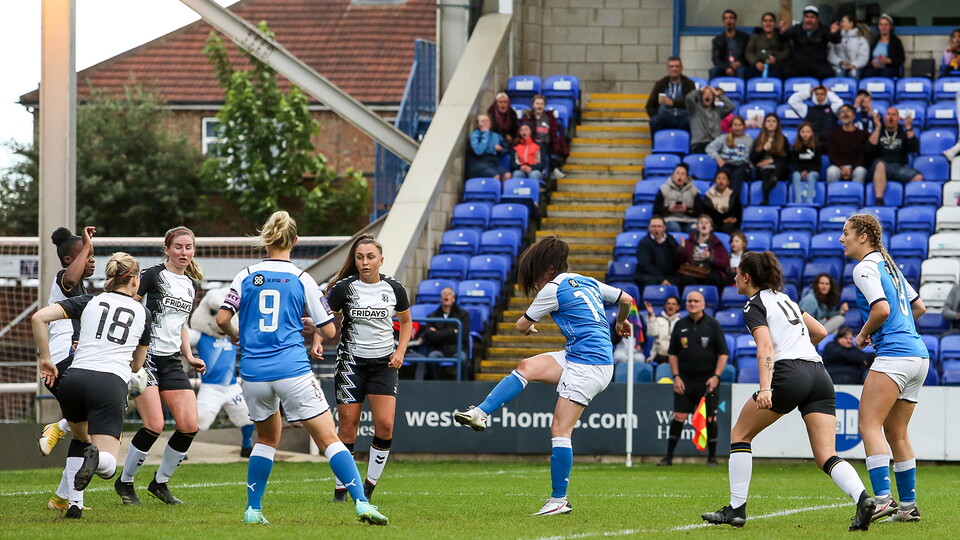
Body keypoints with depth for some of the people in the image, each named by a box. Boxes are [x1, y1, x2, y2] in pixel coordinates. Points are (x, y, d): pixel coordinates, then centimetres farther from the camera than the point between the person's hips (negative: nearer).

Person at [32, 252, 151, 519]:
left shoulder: (89, 302, 15)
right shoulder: (142, 313, 18)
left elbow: (39, 317, 2)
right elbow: (137, 364, 29)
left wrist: (46, 358, 11)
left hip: (74, 379, 2)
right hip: (112, 384, -2)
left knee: (80, 437, 31)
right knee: (108, 465, -3)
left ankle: (74, 503, 16)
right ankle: (96, 457, -40)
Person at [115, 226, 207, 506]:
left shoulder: (191, 286, 15)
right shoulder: (152, 276, -7)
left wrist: (189, 357, 15)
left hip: (172, 361, 7)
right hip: (144, 357, -7)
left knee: (190, 426, -5)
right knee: (154, 425, -16)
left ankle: (160, 483, 13)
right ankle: (124, 482, 5)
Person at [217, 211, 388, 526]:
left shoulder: (246, 276, 5)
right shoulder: (302, 279, 1)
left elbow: (222, 319, -2)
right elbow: (330, 331, 3)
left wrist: (235, 337, 20)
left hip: (254, 372, 3)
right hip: (293, 370, -3)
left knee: (267, 438, 24)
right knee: (329, 439, -2)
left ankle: (253, 510, 20)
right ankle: (361, 502, -16)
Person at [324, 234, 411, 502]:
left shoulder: (394, 288, 1)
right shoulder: (344, 288, -7)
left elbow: (406, 322, 16)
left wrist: (400, 351, 3)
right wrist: (318, 341, -23)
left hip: (384, 362, 2)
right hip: (351, 361, -1)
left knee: (385, 424, -11)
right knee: (348, 425, -4)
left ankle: (370, 483, 4)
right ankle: (341, 487, 8)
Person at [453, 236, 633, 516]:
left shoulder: (554, 289, -6)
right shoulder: (588, 283, 16)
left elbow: (522, 326, 5)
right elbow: (626, 299, 24)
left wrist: (528, 326, 30)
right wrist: (622, 322, 46)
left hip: (588, 365, -9)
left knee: (560, 429, -9)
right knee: (527, 367, 5)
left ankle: (559, 500, -10)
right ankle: (480, 414, -1)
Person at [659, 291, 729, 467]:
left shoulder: (713, 325, 1)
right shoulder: (680, 325, 8)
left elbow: (723, 353, 0)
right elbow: (673, 353, 11)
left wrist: (716, 376, -10)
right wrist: (676, 376, 0)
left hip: (708, 380, -2)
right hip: (684, 380, 2)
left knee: (710, 418, -2)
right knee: (678, 417, -4)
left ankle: (712, 458, 8)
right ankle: (668, 457, 0)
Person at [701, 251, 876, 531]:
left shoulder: (754, 306, 3)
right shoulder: (784, 298, 25)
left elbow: (766, 347, -13)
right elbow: (820, 331, 31)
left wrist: (765, 389, -24)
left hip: (788, 374, -7)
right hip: (820, 375, 7)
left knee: (740, 435, 13)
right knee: (826, 457, -2)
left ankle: (736, 508, 10)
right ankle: (863, 499, -29)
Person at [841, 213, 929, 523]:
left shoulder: (865, 268, -6)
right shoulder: (889, 265, 21)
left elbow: (882, 309, -19)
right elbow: (919, 307, 28)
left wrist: (863, 335, -3)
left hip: (894, 355, -9)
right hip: (919, 355, 9)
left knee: (869, 425, -13)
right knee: (896, 433, 14)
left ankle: (883, 498, -25)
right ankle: (908, 505, 15)